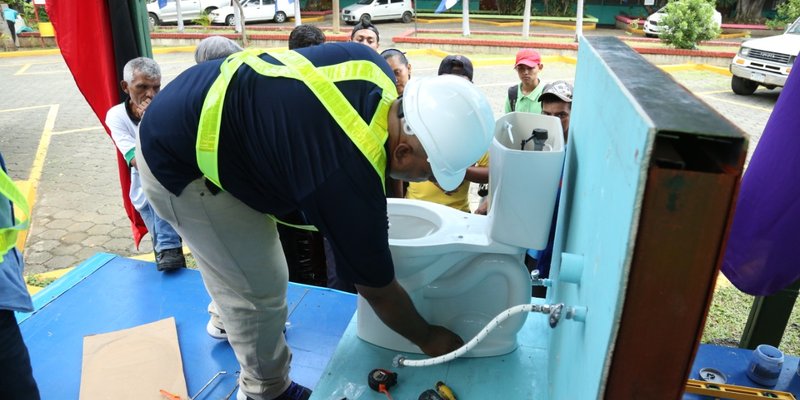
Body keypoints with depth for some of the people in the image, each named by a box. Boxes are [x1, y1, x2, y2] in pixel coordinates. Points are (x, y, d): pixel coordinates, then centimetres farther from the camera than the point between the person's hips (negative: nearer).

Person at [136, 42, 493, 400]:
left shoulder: (371, 65, -10)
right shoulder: (351, 181, -31)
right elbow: (377, 289, -16)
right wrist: (428, 338, 1)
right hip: (181, 160, -9)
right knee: (259, 288, -1)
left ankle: (228, 317, 57)